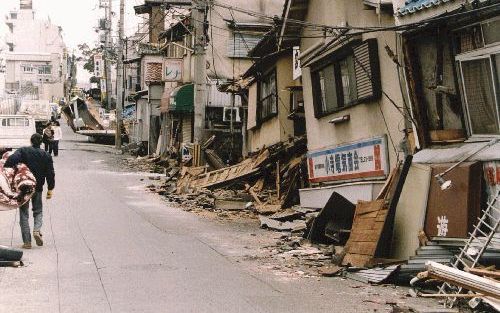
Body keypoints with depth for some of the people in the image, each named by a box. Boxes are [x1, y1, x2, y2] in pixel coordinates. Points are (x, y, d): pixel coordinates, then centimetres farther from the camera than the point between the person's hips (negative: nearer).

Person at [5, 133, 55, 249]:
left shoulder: (23, 151, -3)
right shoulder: (46, 155, 3)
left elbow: (12, 159, -23)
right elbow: (50, 173, 2)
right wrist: (50, 189, 7)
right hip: (38, 188, 1)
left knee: (24, 213, 6)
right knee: (38, 211, 17)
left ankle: (27, 241, 3)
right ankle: (37, 230, -10)